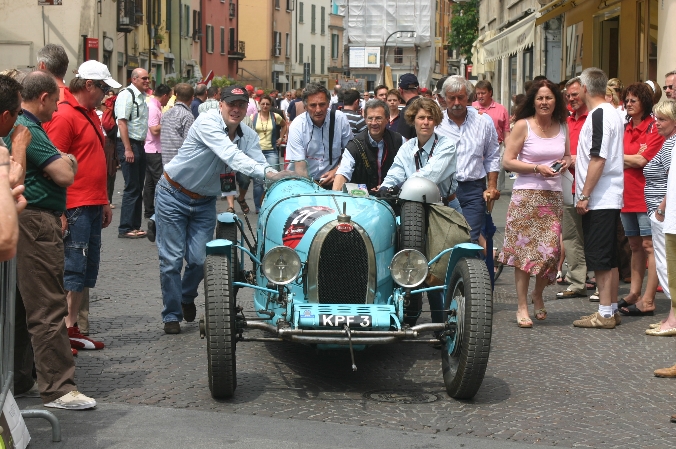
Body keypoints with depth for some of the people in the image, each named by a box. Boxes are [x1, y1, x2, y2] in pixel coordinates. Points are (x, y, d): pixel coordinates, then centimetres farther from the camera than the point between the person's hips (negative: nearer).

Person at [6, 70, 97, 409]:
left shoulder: (19, 126, 16)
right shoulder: (28, 130, -16)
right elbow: (65, 175, -19)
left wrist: (62, 161, 6)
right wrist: (69, 160, 0)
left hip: (30, 220, 11)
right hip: (37, 223, -11)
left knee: (22, 306, 15)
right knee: (49, 308, -8)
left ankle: (18, 379, 23)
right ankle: (57, 388, -7)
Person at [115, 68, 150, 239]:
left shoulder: (142, 96, 15)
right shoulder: (127, 95, -13)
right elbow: (122, 122, -19)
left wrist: (142, 144, 18)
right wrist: (128, 149, -23)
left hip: (139, 145, 9)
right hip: (129, 144, -9)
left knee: (138, 188, 12)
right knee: (132, 188, -8)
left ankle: (135, 226, 19)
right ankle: (125, 229, -3)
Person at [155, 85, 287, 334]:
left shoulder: (249, 135, -4)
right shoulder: (207, 123, -23)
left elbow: (260, 163, -16)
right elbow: (231, 156, -36)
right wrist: (265, 171, -48)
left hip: (204, 201, 5)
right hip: (173, 195, -5)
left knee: (199, 260, -1)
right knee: (172, 260, -4)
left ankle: (187, 298, 29)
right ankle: (172, 315, 10)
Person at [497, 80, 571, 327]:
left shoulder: (562, 127, 11)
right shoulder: (523, 125, -3)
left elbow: (568, 156, 23)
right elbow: (508, 161, -5)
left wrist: (566, 162, 0)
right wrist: (537, 168, -15)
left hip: (554, 196, 4)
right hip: (526, 195, -4)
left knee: (552, 249, -2)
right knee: (525, 249, -4)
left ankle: (538, 295, 24)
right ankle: (522, 307, 3)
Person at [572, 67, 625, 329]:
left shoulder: (599, 115, -15)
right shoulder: (611, 113, 16)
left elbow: (598, 159, -21)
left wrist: (584, 195, -19)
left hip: (599, 199, -10)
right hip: (610, 199, 10)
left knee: (600, 259, -6)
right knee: (609, 258, 13)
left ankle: (605, 313, -3)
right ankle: (612, 309, 18)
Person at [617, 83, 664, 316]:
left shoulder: (654, 128, -8)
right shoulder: (626, 128, 14)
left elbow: (643, 160, -14)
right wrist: (631, 161, -6)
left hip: (646, 195, -8)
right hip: (627, 195, 8)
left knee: (649, 245, -7)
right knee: (635, 246, 14)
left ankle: (648, 301, -8)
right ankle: (634, 294, 21)